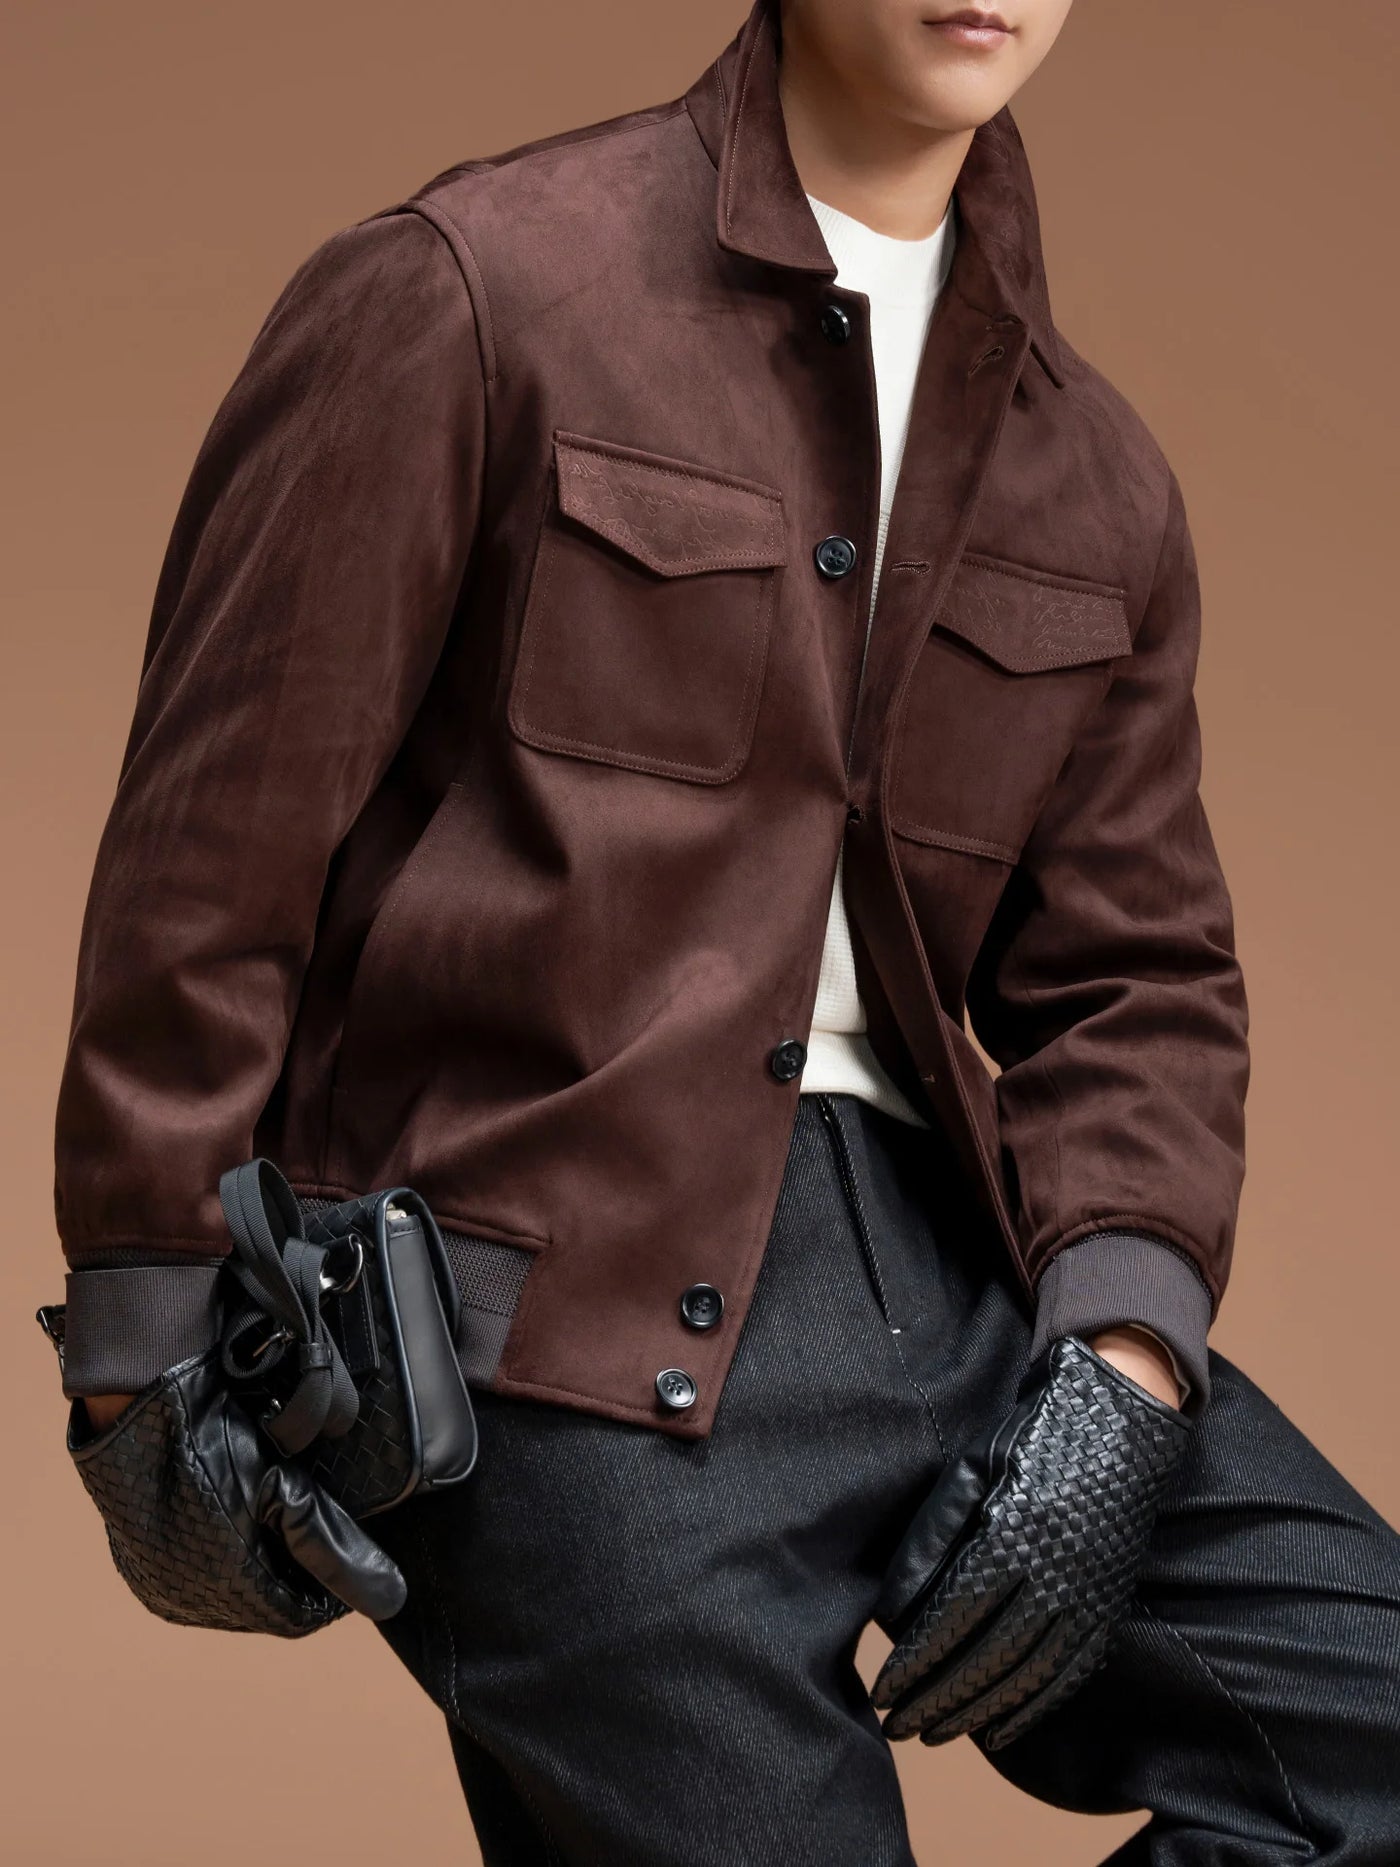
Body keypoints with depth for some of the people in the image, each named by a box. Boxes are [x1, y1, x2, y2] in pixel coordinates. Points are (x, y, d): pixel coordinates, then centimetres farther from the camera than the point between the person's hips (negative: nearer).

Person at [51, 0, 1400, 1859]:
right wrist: (152, 1356, -5)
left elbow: (1134, 972, 14)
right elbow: (216, 848, -4)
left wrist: (1120, 1356, -3)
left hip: (958, 1264, 6)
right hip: (571, 1300, -5)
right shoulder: (461, 292, -3)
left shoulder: (1098, 479, 14)